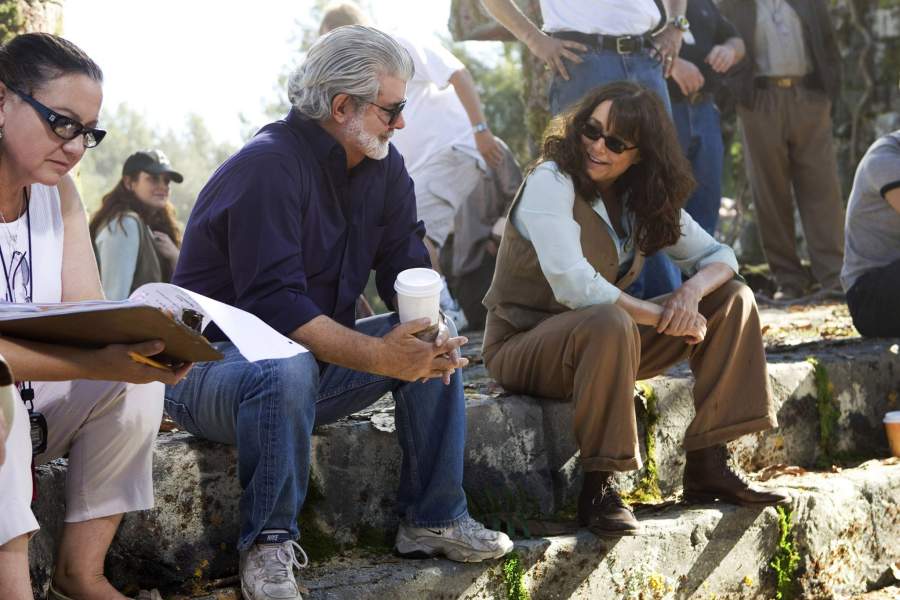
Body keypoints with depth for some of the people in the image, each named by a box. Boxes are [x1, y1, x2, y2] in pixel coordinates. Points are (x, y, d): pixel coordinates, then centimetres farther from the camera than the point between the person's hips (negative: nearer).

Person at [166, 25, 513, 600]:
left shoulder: (384, 167, 3)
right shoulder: (271, 165, -23)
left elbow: (408, 269, 1)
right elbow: (274, 302, -31)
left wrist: (435, 329, -22)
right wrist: (379, 357, -37)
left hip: (315, 357, 8)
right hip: (218, 358, -8)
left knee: (433, 345, -5)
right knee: (288, 368, -39)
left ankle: (434, 519, -1)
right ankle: (268, 547, -24)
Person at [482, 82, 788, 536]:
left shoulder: (643, 198, 2)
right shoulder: (551, 183, -20)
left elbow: (719, 255, 6)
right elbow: (574, 287, -32)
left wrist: (692, 290, -18)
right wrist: (663, 315, -24)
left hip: (605, 340, 8)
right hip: (523, 346, -8)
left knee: (733, 300, 0)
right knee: (609, 323, -41)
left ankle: (708, 466, -3)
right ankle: (597, 490, -28)